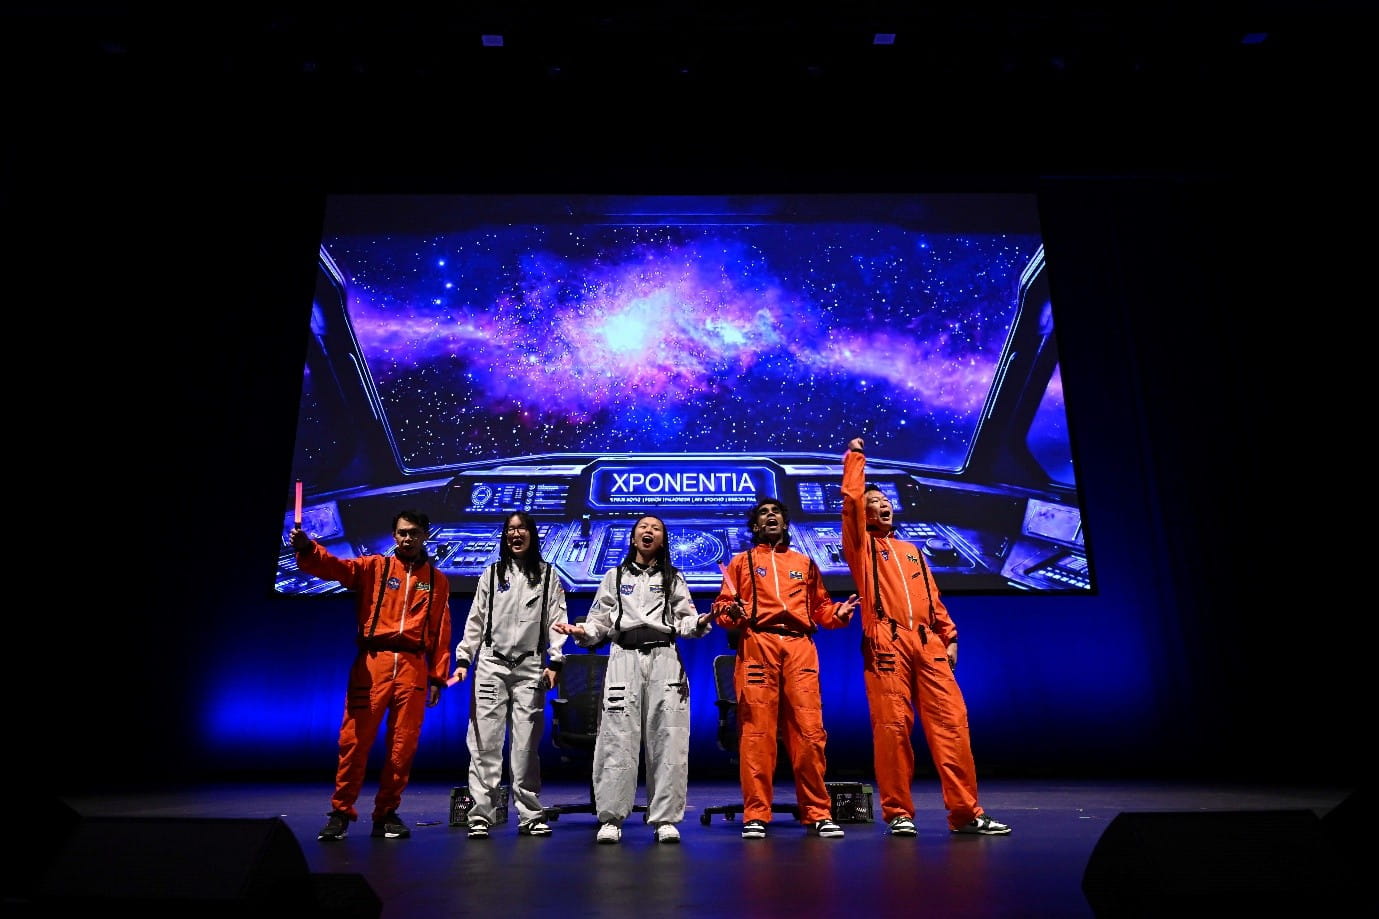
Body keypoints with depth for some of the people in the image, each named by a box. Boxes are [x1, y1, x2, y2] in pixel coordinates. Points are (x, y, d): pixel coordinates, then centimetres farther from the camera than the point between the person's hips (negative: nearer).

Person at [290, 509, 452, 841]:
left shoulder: (437, 580, 12)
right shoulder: (374, 567, 9)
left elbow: (441, 632, 10)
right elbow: (334, 567, -9)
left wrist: (438, 676, 6)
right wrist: (306, 548, -29)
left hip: (413, 666, 1)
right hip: (372, 663, -1)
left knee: (403, 745, 4)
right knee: (355, 738, -2)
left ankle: (386, 814, 17)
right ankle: (341, 812, 13)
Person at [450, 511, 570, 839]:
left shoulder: (548, 575, 9)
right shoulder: (491, 574, 12)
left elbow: (556, 620, 4)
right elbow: (476, 621, 11)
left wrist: (554, 662, -6)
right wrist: (463, 660, 3)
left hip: (530, 667, -1)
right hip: (491, 665, 1)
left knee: (526, 744, -1)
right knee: (484, 742, -4)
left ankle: (530, 815, 7)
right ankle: (481, 815, 1)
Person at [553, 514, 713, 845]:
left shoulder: (673, 578, 17)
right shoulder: (614, 576, 18)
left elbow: (685, 620, 8)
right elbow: (601, 621, 13)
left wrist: (699, 624, -14)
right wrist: (583, 632, -7)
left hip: (664, 658, 0)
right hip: (624, 658, 0)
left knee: (667, 739, -4)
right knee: (618, 739, -5)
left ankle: (665, 818, 4)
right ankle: (611, 818, 3)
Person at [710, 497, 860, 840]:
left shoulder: (805, 563, 24)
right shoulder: (741, 561, 18)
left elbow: (820, 606, 21)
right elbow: (722, 605, 11)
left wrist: (838, 613, 2)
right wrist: (729, 612, -10)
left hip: (800, 647, 2)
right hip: (757, 645, -1)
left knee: (809, 730, -5)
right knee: (757, 731, -5)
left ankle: (818, 813, 5)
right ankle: (756, 815, 1)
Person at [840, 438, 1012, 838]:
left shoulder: (912, 551, 28)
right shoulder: (862, 544, 14)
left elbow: (933, 598, 22)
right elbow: (850, 498, 0)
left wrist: (950, 637, 9)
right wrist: (855, 456, 11)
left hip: (928, 644, 4)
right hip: (887, 644, -4)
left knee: (950, 722, -3)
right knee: (892, 726, -7)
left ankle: (966, 812, 2)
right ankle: (898, 812, 2)